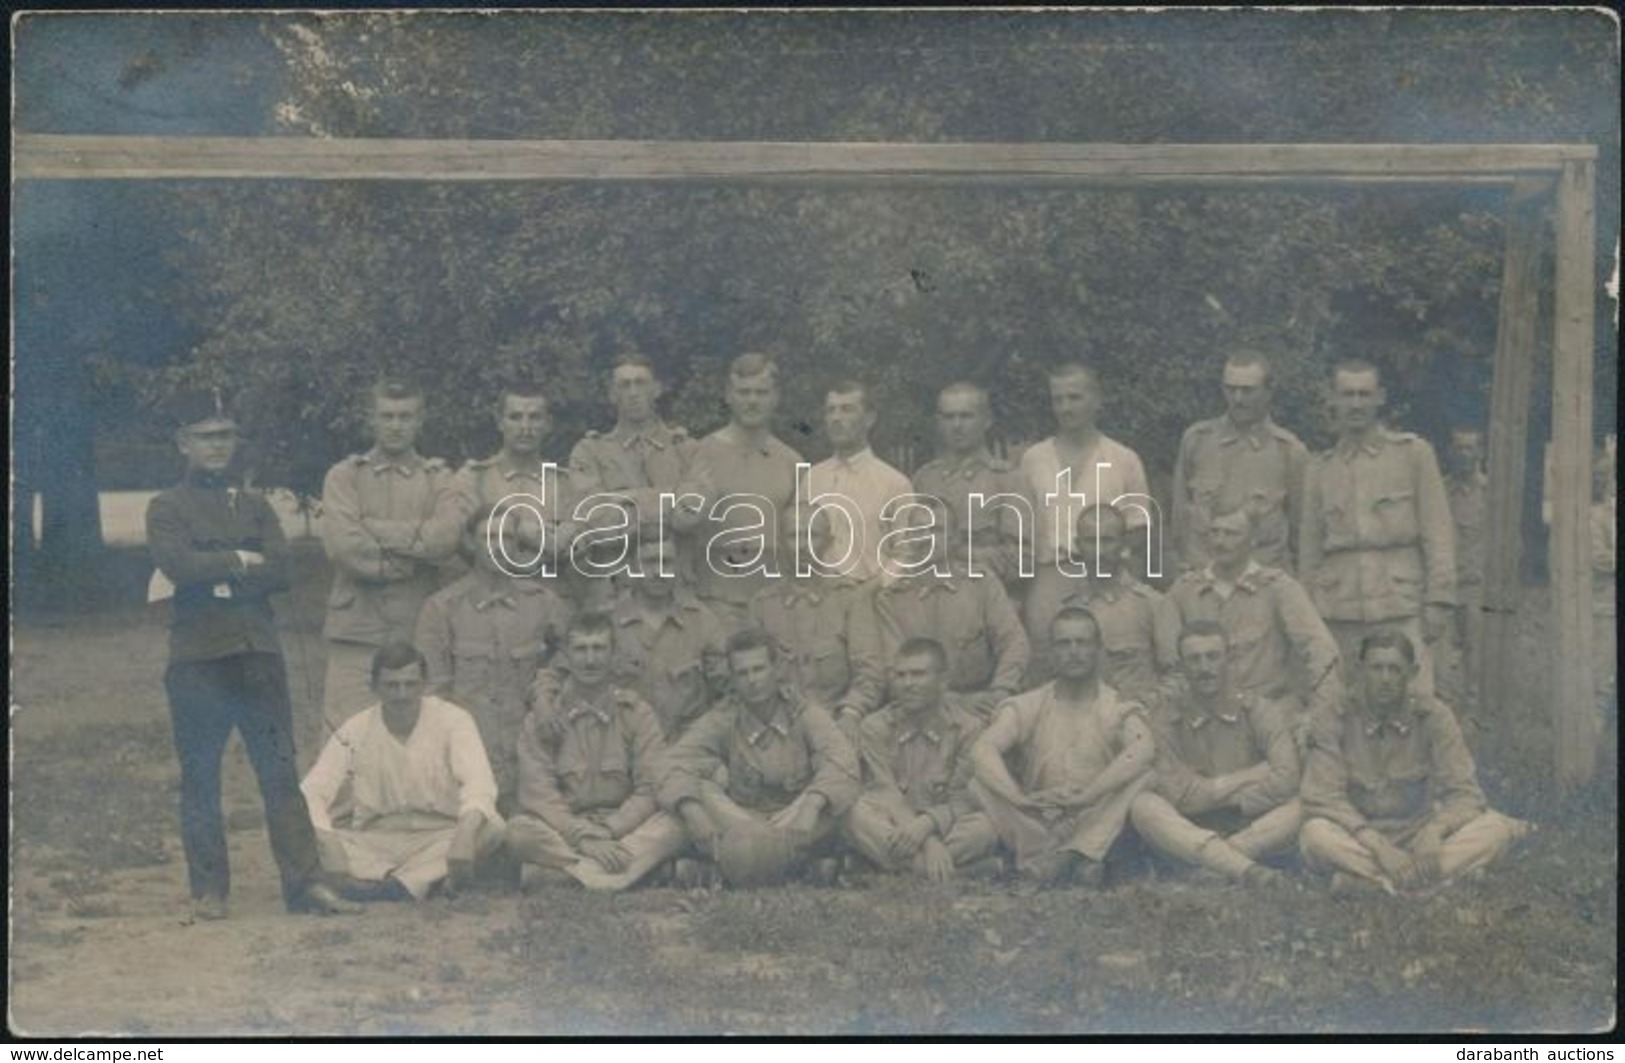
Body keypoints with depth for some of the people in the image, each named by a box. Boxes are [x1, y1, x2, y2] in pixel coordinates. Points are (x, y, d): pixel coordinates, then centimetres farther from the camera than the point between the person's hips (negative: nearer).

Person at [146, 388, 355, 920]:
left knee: (280, 771, 2)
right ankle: (208, 890, 11)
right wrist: (240, 562, -5)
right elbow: (179, 565, -15)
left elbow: (279, 572, -1)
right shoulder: (167, 508, 4)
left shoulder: (256, 506, 15)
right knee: (200, 777, 3)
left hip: (259, 653, 3)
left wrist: (212, 575, -8)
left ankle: (304, 881, 3)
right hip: (197, 657, -3)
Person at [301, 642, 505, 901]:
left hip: (439, 839, -1)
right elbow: (313, 792, -8)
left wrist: (466, 834, -40)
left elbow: (479, 783, -19)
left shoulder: (453, 721, -4)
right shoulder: (355, 731, 1)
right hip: (373, 845, 1)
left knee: (490, 828, -31)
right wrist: (327, 842, -30)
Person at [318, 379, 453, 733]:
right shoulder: (344, 476, 10)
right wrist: (414, 546, -6)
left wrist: (375, 529, -9)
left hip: (419, 631, 1)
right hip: (357, 629, -1)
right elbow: (342, 545, -7)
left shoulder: (439, 480, 11)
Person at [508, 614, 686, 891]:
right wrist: (581, 837, -21)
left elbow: (651, 790, -2)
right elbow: (537, 792, -6)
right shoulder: (543, 714, 6)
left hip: (623, 829, 1)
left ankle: (553, 871, -37)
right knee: (518, 829, -31)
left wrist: (608, 832, -18)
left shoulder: (637, 712, 7)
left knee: (670, 828, -30)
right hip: (562, 830, -1)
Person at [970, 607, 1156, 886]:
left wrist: (1085, 795, -31)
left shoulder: (1118, 709, 5)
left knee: (1144, 775, -24)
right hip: (1035, 826, 1)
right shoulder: (1026, 707, 8)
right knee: (979, 781, -21)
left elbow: (1145, 750, -18)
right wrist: (1019, 799, -30)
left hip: (1098, 827, -1)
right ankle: (1082, 859, -30)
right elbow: (981, 750, -11)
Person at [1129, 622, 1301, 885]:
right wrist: (1252, 776, -7)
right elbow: (1177, 795, -14)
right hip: (1190, 831, 0)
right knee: (1143, 806, -29)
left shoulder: (1261, 711, 1)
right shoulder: (1165, 723, 0)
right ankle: (1244, 868, -43)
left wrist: (1211, 793, -10)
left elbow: (1286, 779, -15)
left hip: (1252, 830, 0)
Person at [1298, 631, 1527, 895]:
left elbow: (1464, 792, -7)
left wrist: (1433, 831, -28)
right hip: (1360, 837, -2)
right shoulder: (1334, 721, -9)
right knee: (1316, 834, -35)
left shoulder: (1432, 715, -4)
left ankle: (1367, 880, -32)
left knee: (1495, 828, -23)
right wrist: (1377, 845, -32)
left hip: (1417, 831, 2)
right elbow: (1323, 798, -17)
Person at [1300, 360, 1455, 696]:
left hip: (1400, 607, -2)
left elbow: (1438, 534, 4)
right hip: (1337, 614, 2)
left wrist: (1438, 601, -3)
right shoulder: (1320, 468, 14)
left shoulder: (1414, 453, 7)